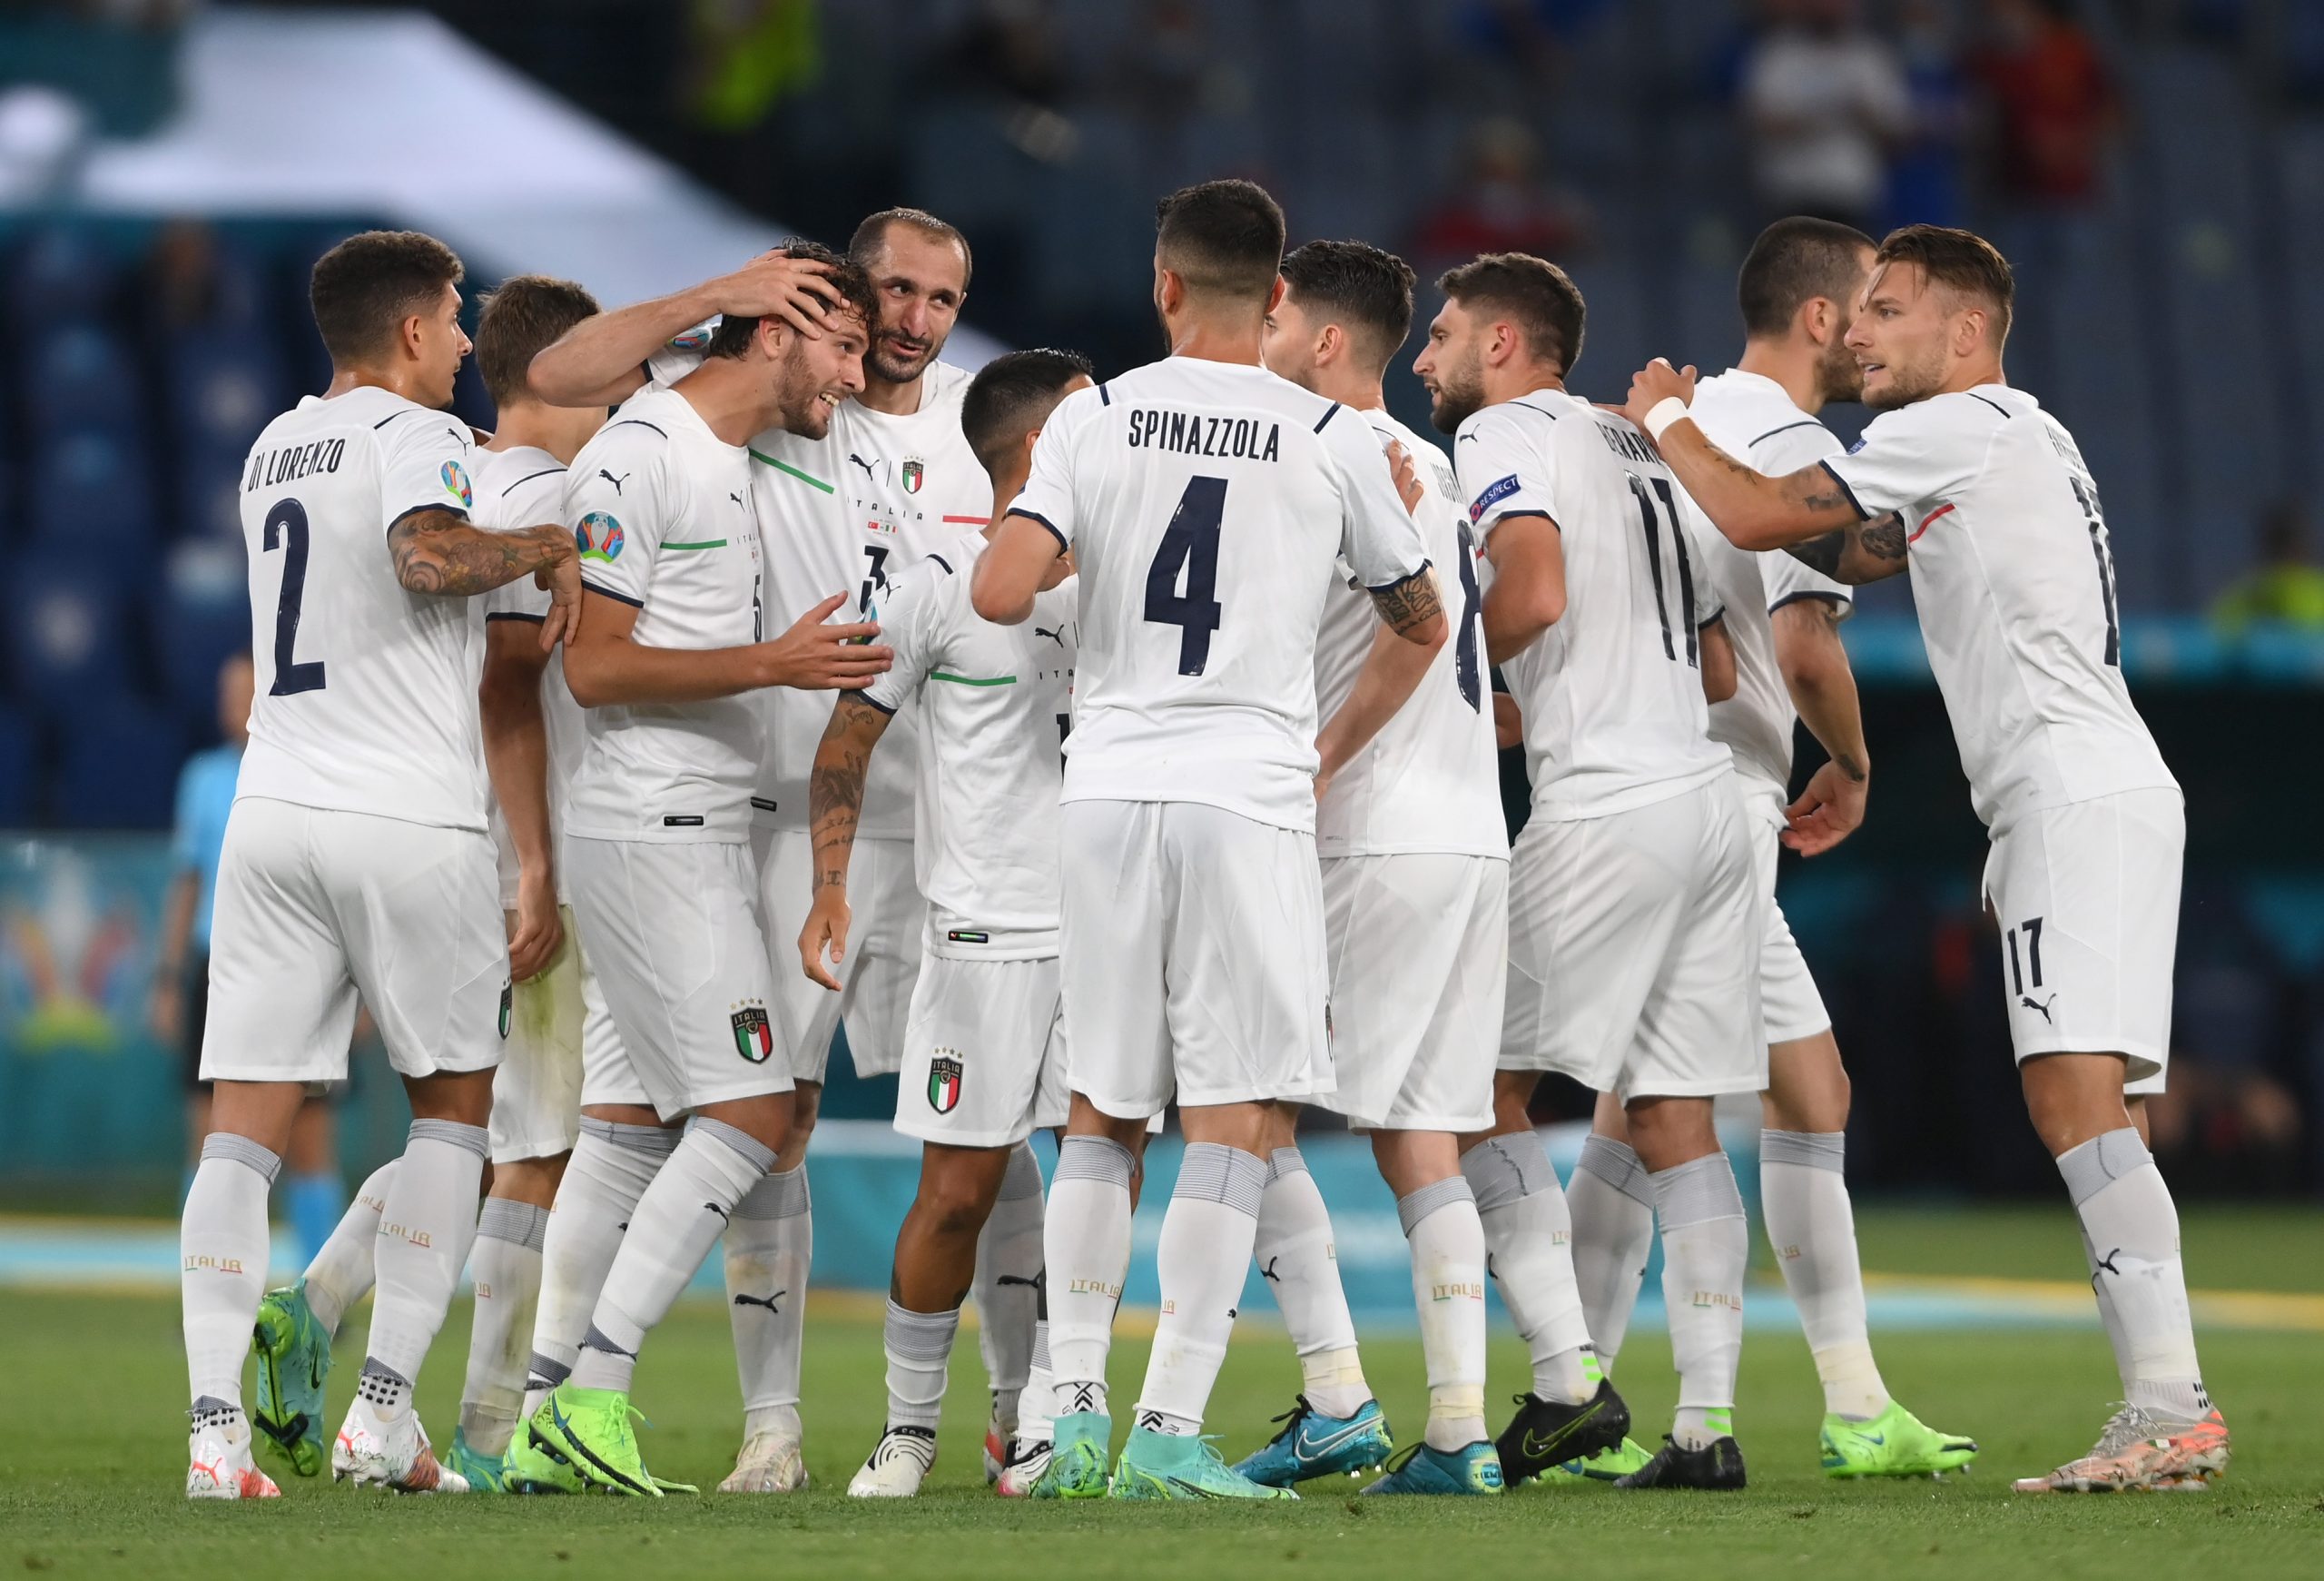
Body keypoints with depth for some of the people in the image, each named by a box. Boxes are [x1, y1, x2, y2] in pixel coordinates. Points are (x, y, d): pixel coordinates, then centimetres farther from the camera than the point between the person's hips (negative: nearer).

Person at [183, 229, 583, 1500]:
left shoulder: (273, 449, 19)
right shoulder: (416, 438, -5)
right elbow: (428, 555, -26)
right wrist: (546, 545, -11)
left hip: (272, 809, 6)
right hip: (406, 817, -6)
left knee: (243, 1125, 0)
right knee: (453, 1104, 10)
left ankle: (218, 1428, -11)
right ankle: (384, 1411, 3)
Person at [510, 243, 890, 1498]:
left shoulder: (731, 457, 18)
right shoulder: (639, 455, -13)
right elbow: (594, 666, -17)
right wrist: (773, 664, -20)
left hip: (703, 830, 10)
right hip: (649, 827, -10)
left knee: (630, 1123, 8)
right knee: (751, 1110, -14)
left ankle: (557, 1419, 10)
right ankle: (594, 1389, -14)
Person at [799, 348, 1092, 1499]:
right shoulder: (943, 587, -5)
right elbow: (850, 735, 0)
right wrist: (830, 886, -10)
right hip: (986, 930, -5)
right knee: (960, 1189, -4)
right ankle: (910, 1427, 11)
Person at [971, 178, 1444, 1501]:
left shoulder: (1093, 420, 2)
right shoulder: (1334, 441, 1)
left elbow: (1003, 593, -9)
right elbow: (1422, 621, 14)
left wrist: (1006, 553, 14)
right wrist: (1399, 509, 34)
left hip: (1111, 790, 2)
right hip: (1253, 795, -2)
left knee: (1102, 1113, 14)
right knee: (1234, 1120, 0)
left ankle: (1077, 1413, 11)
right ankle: (1171, 1430, -7)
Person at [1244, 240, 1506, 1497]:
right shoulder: (1418, 464, 21)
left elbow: (1418, 624, -19)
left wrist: (1312, 766, -17)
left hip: (1380, 842, -9)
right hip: (1468, 840, 9)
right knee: (1416, 1136, 7)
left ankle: (1335, 1396, -7)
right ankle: (1457, 1429, 0)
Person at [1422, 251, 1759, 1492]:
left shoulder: (1503, 433, -2)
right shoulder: (1635, 449, 24)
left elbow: (1533, 594, -20)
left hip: (1607, 812, -8)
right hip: (1708, 796, 8)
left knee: (1486, 1083, -1)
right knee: (1672, 1115, 7)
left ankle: (1568, 1380, -10)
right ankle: (1706, 1423, 3)